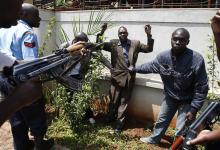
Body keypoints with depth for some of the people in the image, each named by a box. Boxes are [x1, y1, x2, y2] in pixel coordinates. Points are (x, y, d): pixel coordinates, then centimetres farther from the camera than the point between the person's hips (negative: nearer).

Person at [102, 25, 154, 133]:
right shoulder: (113, 44, 2)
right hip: (117, 77, -1)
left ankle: (119, 123, 22)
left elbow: (149, 49, 6)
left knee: (124, 102, 9)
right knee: (113, 100, 12)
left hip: (129, 77, 1)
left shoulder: (135, 44, 7)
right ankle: (110, 117, 37)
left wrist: (149, 35, -7)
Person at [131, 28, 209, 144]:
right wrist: (134, 69, 16)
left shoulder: (196, 60, -30)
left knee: (182, 131, 0)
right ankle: (154, 139, 50)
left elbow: (201, 88, -23)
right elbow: (150, 66, 6)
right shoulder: (163, 56, -17)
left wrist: (193, 109, -23)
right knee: (161, 120, 24)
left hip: (187, 100, -4)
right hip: (170, 97, 5)